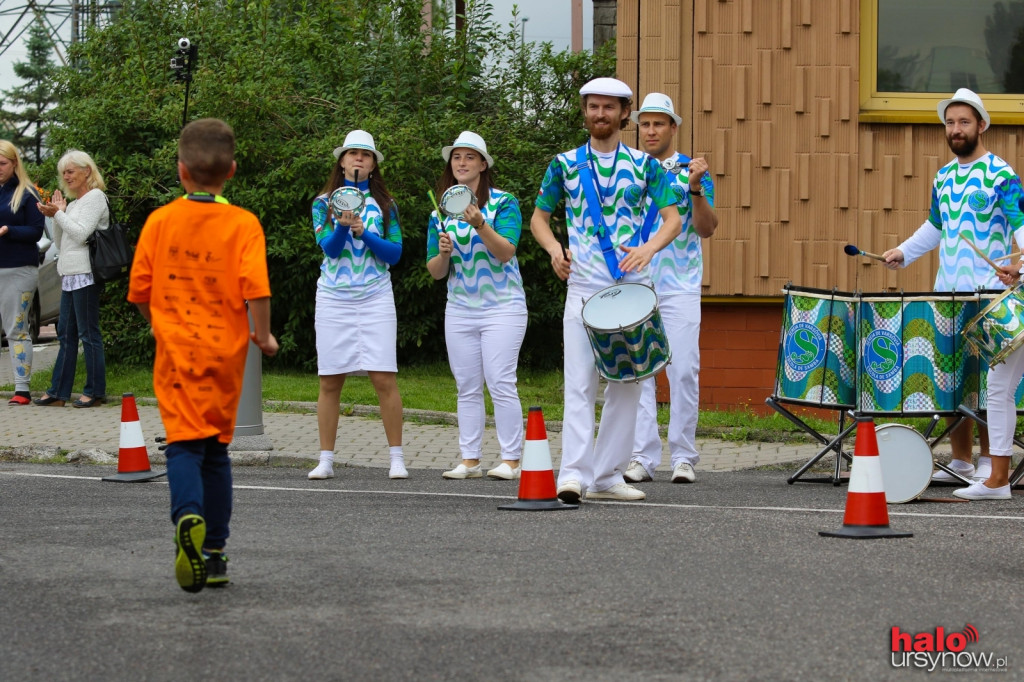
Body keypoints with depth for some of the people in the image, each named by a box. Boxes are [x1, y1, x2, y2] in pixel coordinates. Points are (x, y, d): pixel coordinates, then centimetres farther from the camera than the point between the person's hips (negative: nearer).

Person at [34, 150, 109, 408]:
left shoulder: (95, 198, -5)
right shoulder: (73, 203, 22)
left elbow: (81, 234, -15)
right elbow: (61, 242, 21)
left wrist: (58, 214, -10)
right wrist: (57, 214, 10)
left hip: (85, 274, -10)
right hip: (69, 275, 10)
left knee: (88, 333, -7)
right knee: (66, 334, 9)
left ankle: (95, 391, -3)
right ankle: (58, 392, 10)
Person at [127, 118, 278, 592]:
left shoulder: (159, 221, 0)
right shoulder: (243, 224, -5)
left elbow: (139, 290, 4)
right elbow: (255, 288, -16)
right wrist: (263, 335, 0)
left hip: (176, 349, -1)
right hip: (225, 350, 1)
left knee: (184, 443, -6)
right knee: (216, 448, 14)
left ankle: (188, 517, -37)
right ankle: (214, 552, 17)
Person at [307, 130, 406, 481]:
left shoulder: (384, 204, 10)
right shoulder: (324, 202, 9)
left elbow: (395, 253, 2)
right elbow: (329, 247, -5)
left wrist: (362, 231, -11)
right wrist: (343, 225, -24)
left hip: (375, 297, 0)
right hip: (333, 298, 0)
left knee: (384, 379, -8)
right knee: (330, 382, 0)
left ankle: (397, 458, -2)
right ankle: (325, 460, 6)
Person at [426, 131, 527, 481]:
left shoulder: (503, 203, -4)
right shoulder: (440, 212, 8)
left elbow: (506, 253, -16)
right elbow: (435, 271, 9)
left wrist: (480, 225, -29)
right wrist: (443, 253, -13)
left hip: (502, 307, -5)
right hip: (459, 309, 5)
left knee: (501, 384, -11)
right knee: (467, 388, 5)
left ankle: (510, 460, -7)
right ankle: (469, 460, 8)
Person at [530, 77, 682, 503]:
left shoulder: (644, 165, 7)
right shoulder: (565, 165, 7)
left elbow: (673, 218, 3)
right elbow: (539, 217, 13)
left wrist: (650, 247, -17)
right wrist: (555, 249, -7)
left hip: (632, 286, 2)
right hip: (583, 288, -1)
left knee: (626, 385, 5)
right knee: (580, 384, -10)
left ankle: (608, 475, 12)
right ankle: (573, 474, -16)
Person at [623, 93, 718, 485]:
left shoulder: (691, 171, 4)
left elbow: (707, 229, -6)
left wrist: (695, 188, -19)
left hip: (681, 288, -2)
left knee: (683, 371, -5)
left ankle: (683, 457, 0)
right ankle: (642, 458, 3)